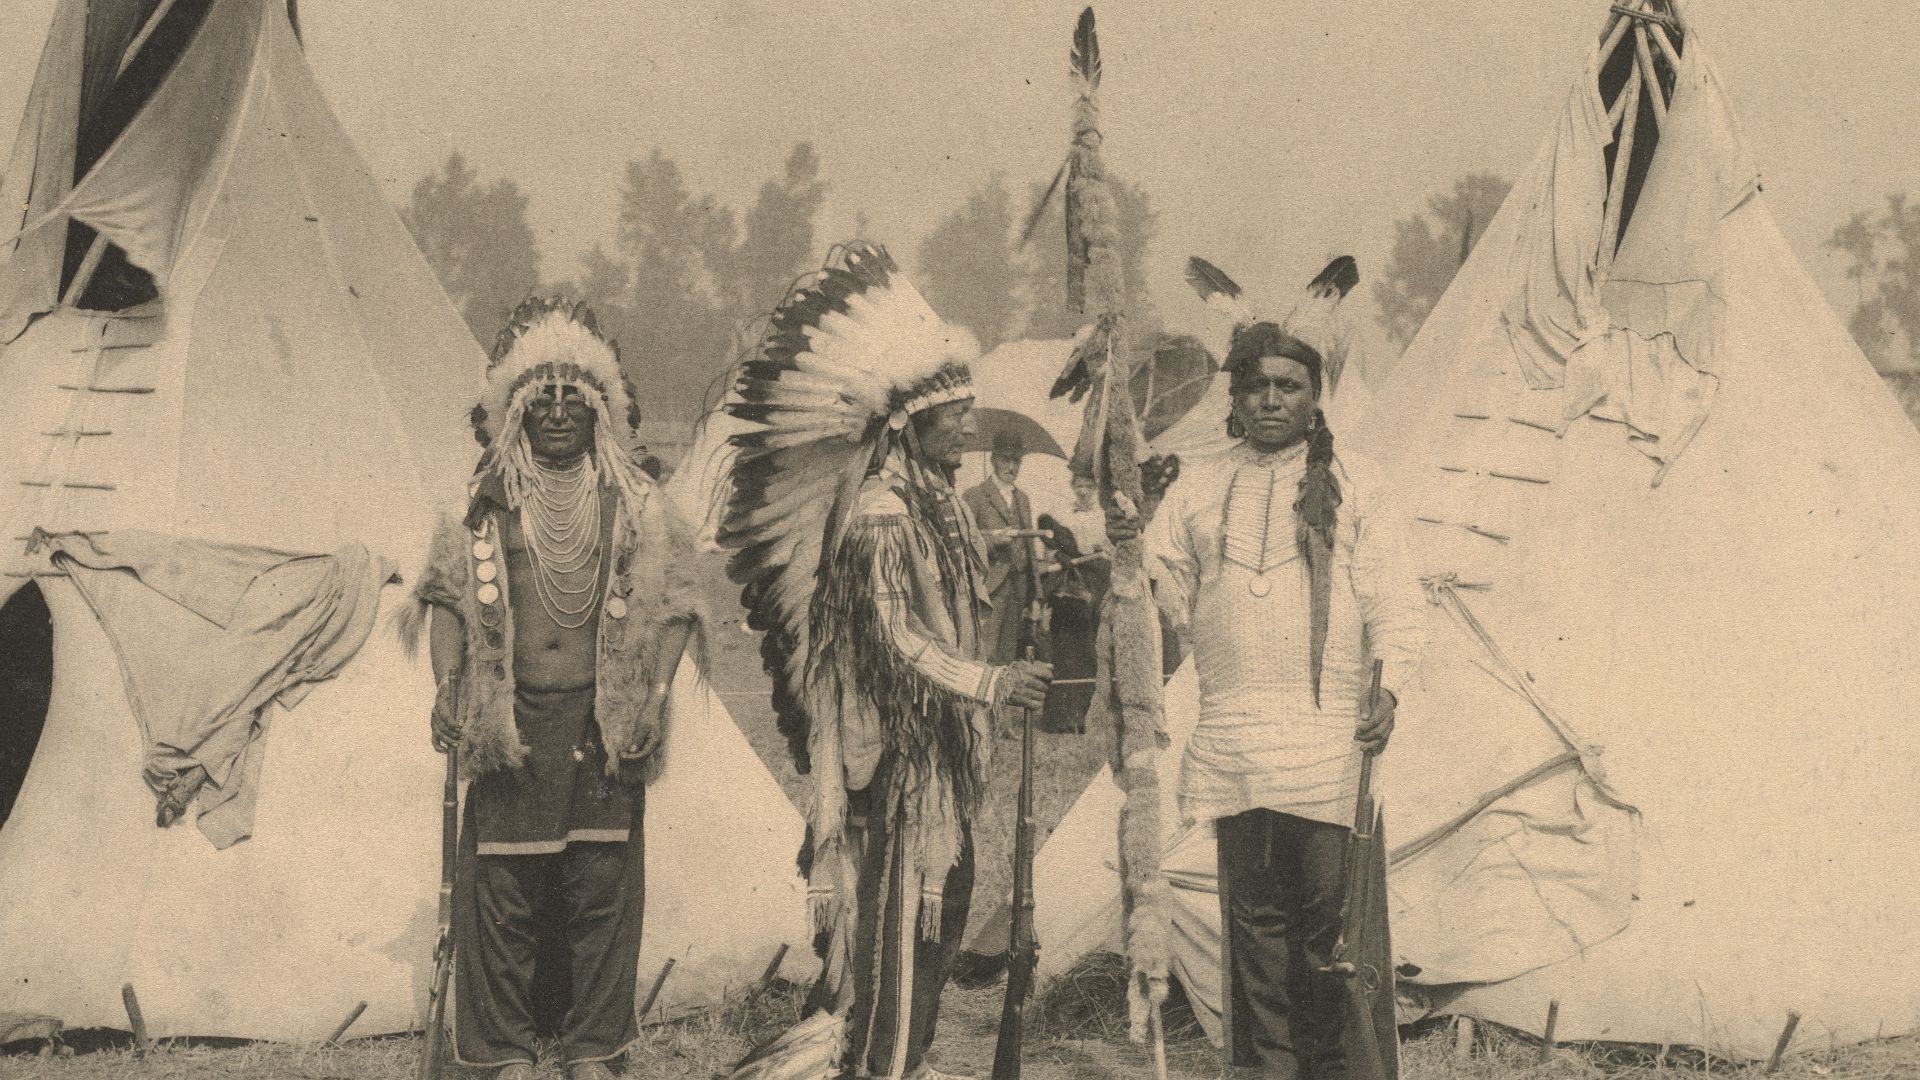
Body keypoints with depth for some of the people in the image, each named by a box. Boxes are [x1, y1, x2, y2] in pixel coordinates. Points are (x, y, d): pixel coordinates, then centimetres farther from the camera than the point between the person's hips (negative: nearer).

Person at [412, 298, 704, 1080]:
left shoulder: (633, 503, 5)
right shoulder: (487, 504, 6)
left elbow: (671, 603, 2)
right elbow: (450, 596, 6)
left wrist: (654, 693, -9)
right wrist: (447, 685, -6)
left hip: (604, 719, 0)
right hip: (509, 721, 0)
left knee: (604, 887, 3)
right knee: (500, 890, 1)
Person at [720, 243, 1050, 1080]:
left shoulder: (936, 500, 12)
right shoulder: (879, 514, -17)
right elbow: (895, 637, -23)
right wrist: (986, 682, -29)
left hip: (938, 743, 9)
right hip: (893, 745, -9)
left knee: (938, 898, 13)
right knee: (898, 902, -2)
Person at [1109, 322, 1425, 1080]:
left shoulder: (1348, 484, 9)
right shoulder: (1198, 489, 15)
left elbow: (1391, 600, 7)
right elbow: (1174, 599, 14)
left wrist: (1388, 685, -8)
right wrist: (1134, 555, -6)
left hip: (1327, 733, -2)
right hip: (1233, 734, 2)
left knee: (1324, 905, -3)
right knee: (1253, 909, 3)